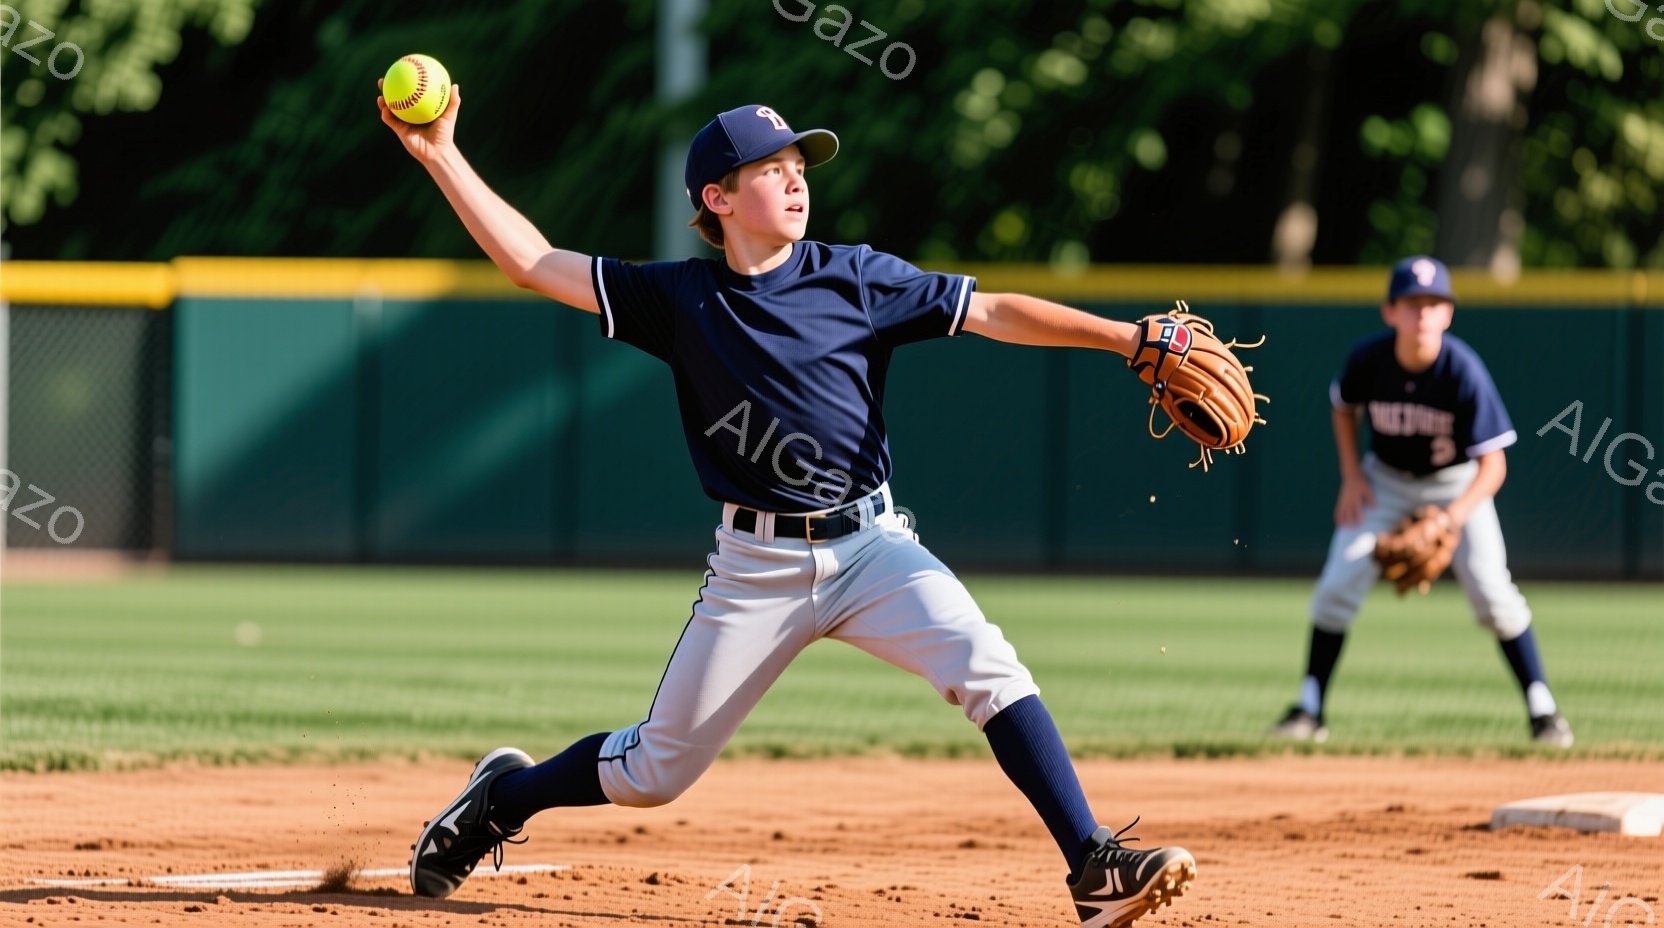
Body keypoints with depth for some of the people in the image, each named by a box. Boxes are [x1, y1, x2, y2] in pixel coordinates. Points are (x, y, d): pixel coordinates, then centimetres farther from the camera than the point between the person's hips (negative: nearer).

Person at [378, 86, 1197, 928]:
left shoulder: (856, 280, -1)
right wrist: (439, 156, -4)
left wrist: (1130, 338, -14)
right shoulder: (681, 298, 1)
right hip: (755, 566, 0)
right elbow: (532, 263, 2)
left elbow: (994, 313, -5)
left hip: (870, 546, 0)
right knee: (654, 771, 4)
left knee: (987, 668, -25)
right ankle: (504, 796, 34)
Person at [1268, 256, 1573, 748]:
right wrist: (1352, 476, -6)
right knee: (1336, 586, -9)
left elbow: (1493, 466, -27)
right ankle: (1309, 711, 2)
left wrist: (1452, 518, -42)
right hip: (1385, 481, 2)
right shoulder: (1367, 358, -21)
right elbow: (1344, 408, 4)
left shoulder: (1464, 371, -29)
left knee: (1492, 593, -14)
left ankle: (1543, 711, -1)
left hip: (1456, 484, -2)